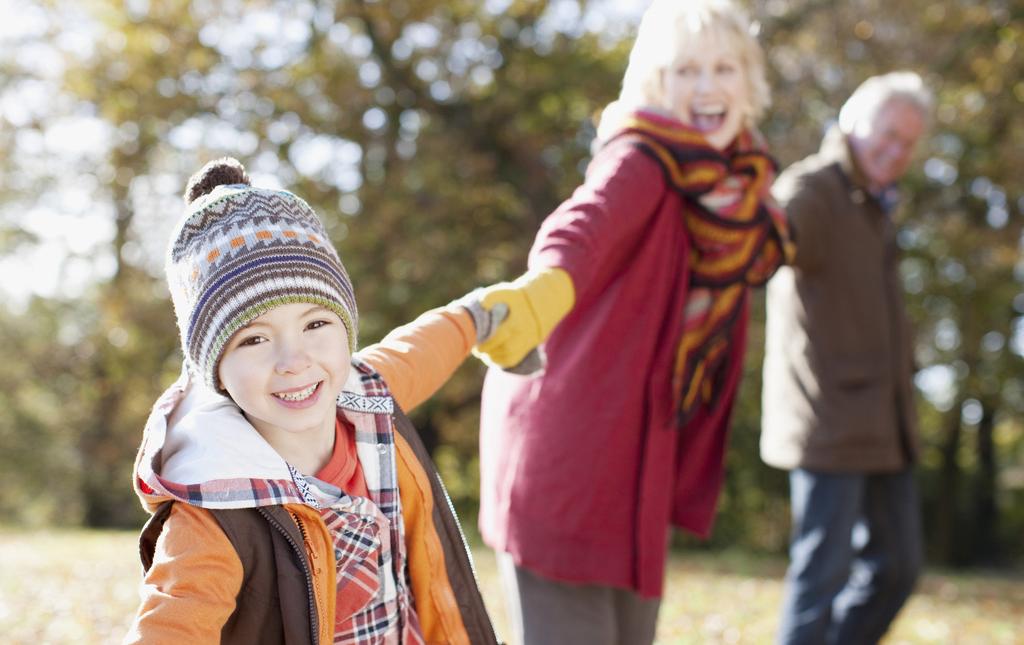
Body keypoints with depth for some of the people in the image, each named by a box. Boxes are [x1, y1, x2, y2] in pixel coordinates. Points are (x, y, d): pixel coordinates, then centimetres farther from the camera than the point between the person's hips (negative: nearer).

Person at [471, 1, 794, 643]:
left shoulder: (739, 183, 8)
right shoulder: (642, 160, -16)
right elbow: (585, 222, -38)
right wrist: (547, 284, -57)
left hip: (642, 453, 8)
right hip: (566, 443, -8)